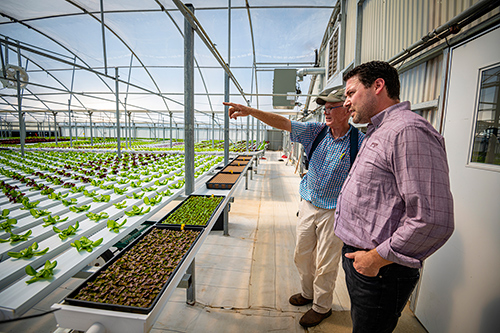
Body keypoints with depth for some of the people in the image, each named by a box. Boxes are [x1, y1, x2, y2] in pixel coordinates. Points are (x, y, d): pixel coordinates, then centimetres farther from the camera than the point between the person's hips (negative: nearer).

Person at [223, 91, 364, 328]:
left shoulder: (359, 142, -12)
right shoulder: (316, 131, -2)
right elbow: (283, 123, -9)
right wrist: (250, 111, -18)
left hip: (334, 212, -4)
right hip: (308, 205, 5)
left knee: (326, 264, 10)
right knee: (301, 255, 19)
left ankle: (322, 306, 36)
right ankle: (308, 293, 45)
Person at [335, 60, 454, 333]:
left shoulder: (409, 131, -21)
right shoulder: (378, 134, 13)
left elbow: (433, 221, -28)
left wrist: (376, 258, -19)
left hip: (381, 270, -9)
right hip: (357, 259, 9)